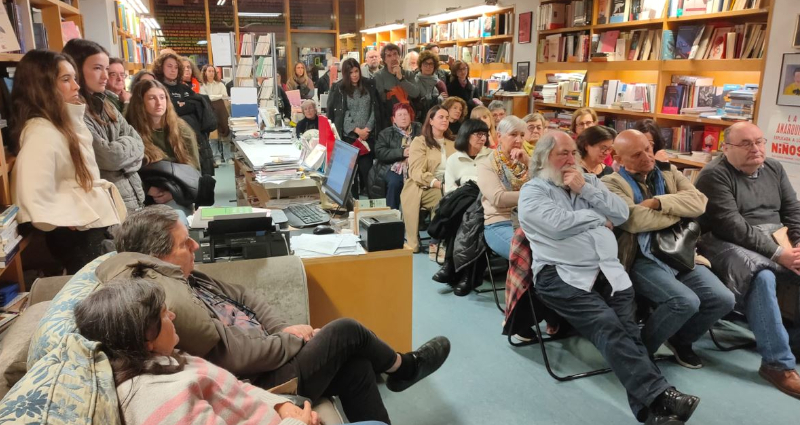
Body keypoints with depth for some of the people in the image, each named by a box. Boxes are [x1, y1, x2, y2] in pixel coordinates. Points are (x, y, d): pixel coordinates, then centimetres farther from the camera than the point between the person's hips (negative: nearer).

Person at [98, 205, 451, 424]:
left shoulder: (179, 275, 4)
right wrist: (292, 339, -10)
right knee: (345, 331, -5)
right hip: (259, 383, -9)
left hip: (265, 357, 9)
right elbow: (241, 354, -26)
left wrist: (283, 329, -3)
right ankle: (402, 367, 24)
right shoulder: (171, 300, -28)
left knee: (355, 366, 2)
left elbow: (242, 298, 10)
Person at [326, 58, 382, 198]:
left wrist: (367, 129, -6)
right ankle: (354, 198, 6)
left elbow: (375, 109, 6)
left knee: (366, 167, -4)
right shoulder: (338, 89, 1)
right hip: (348, 136, -1)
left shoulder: (369, 86, 7)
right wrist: (357, 130, -7)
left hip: (368, 135, 1)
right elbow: (337, 114, -2)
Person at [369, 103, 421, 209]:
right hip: (393, 167, 0)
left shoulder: (419, 130, 17)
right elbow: (380, 153, -1)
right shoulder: (386, 133, 14)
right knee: (394, 182, -32)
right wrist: (402, 152, -12)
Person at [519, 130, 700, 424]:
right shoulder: (532, 191, 6)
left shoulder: (589, 181, 22)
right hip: (564, 276, -4)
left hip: (610, 272, 5)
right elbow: (559, 225, -12)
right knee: (608, 327, -26)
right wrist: (598, 218, 4)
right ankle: (660, 395, -32)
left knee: (627, 330, -17)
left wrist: (585, 190, 0)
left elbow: (622, 214, 10)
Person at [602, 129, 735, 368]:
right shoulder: (612, 183, -3)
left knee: (723, 300, -10)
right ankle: (641, 349, -2)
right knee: (686, 301, -27)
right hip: (643, 260, -6)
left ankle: (680, 340, 18)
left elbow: (699, 203, -1)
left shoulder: (670, 173, 15)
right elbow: (635, 220, -20)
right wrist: (680, 212, -3)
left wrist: (658, 202, -14)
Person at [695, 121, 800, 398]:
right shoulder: (715, 175, -10)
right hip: (729, 245, -7)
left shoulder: (774, 169, 13)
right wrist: (778, 254, -21)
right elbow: (731, 225, -19)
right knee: (762, 277, -34)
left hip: (777, 243, 8)